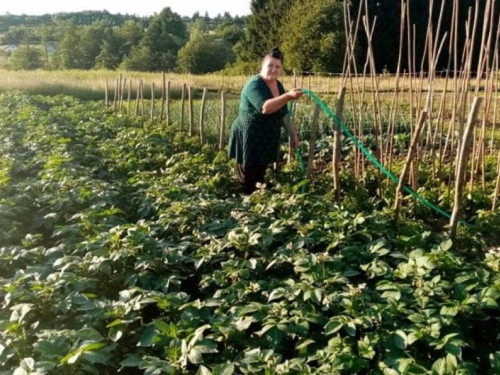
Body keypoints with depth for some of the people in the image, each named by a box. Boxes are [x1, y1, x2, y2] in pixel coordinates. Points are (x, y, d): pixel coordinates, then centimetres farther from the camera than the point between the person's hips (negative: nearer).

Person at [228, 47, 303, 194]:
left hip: (267, 141, 8)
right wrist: (289, 96, -48)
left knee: (260, 179, 18)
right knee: (248, 184, -1)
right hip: (248, 139, -8)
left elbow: (284, 114, 15)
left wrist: (293, 134, 9)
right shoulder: (254, 85, -19)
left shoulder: (278, 85, 7)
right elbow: (265, 107, -38)